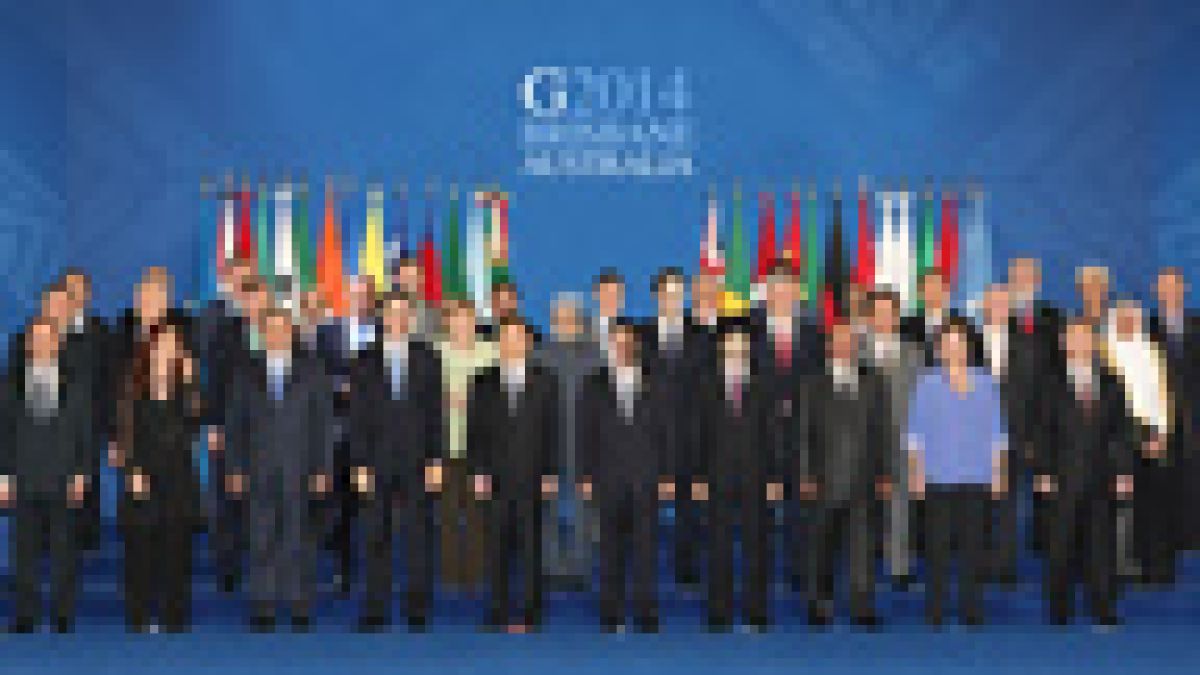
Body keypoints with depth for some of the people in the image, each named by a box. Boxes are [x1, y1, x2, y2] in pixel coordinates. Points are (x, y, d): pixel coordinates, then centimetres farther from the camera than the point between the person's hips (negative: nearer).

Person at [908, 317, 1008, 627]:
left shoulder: (986, 385, 11)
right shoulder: (927, 385, 7)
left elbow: (997, 434, 11)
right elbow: (916, 434, 6)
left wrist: (998, 473, 5)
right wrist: (916, 473, -1)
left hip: (976, 478, 1)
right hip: (938, 479, -1)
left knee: (973, 546, 0)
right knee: (937, 546, -3)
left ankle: (972, 611, 7)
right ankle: (935, 611, 2)